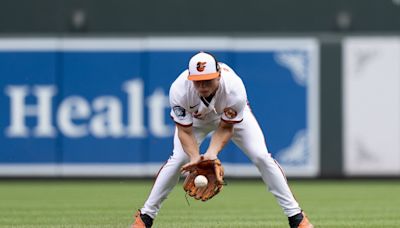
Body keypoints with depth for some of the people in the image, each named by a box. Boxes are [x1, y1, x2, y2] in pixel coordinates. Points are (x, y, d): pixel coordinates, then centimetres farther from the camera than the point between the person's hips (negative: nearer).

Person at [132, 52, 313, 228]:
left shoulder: (234, 88, -40)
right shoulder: (179, 91, -39)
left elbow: (226, 128, -26)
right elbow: (185, 131, -29)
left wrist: (212, 153, -42)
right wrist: (195, 157, -44)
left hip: (233, 116, 0)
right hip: (196, 119, 1)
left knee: (261, 157, -12)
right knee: (178, 159, -16)